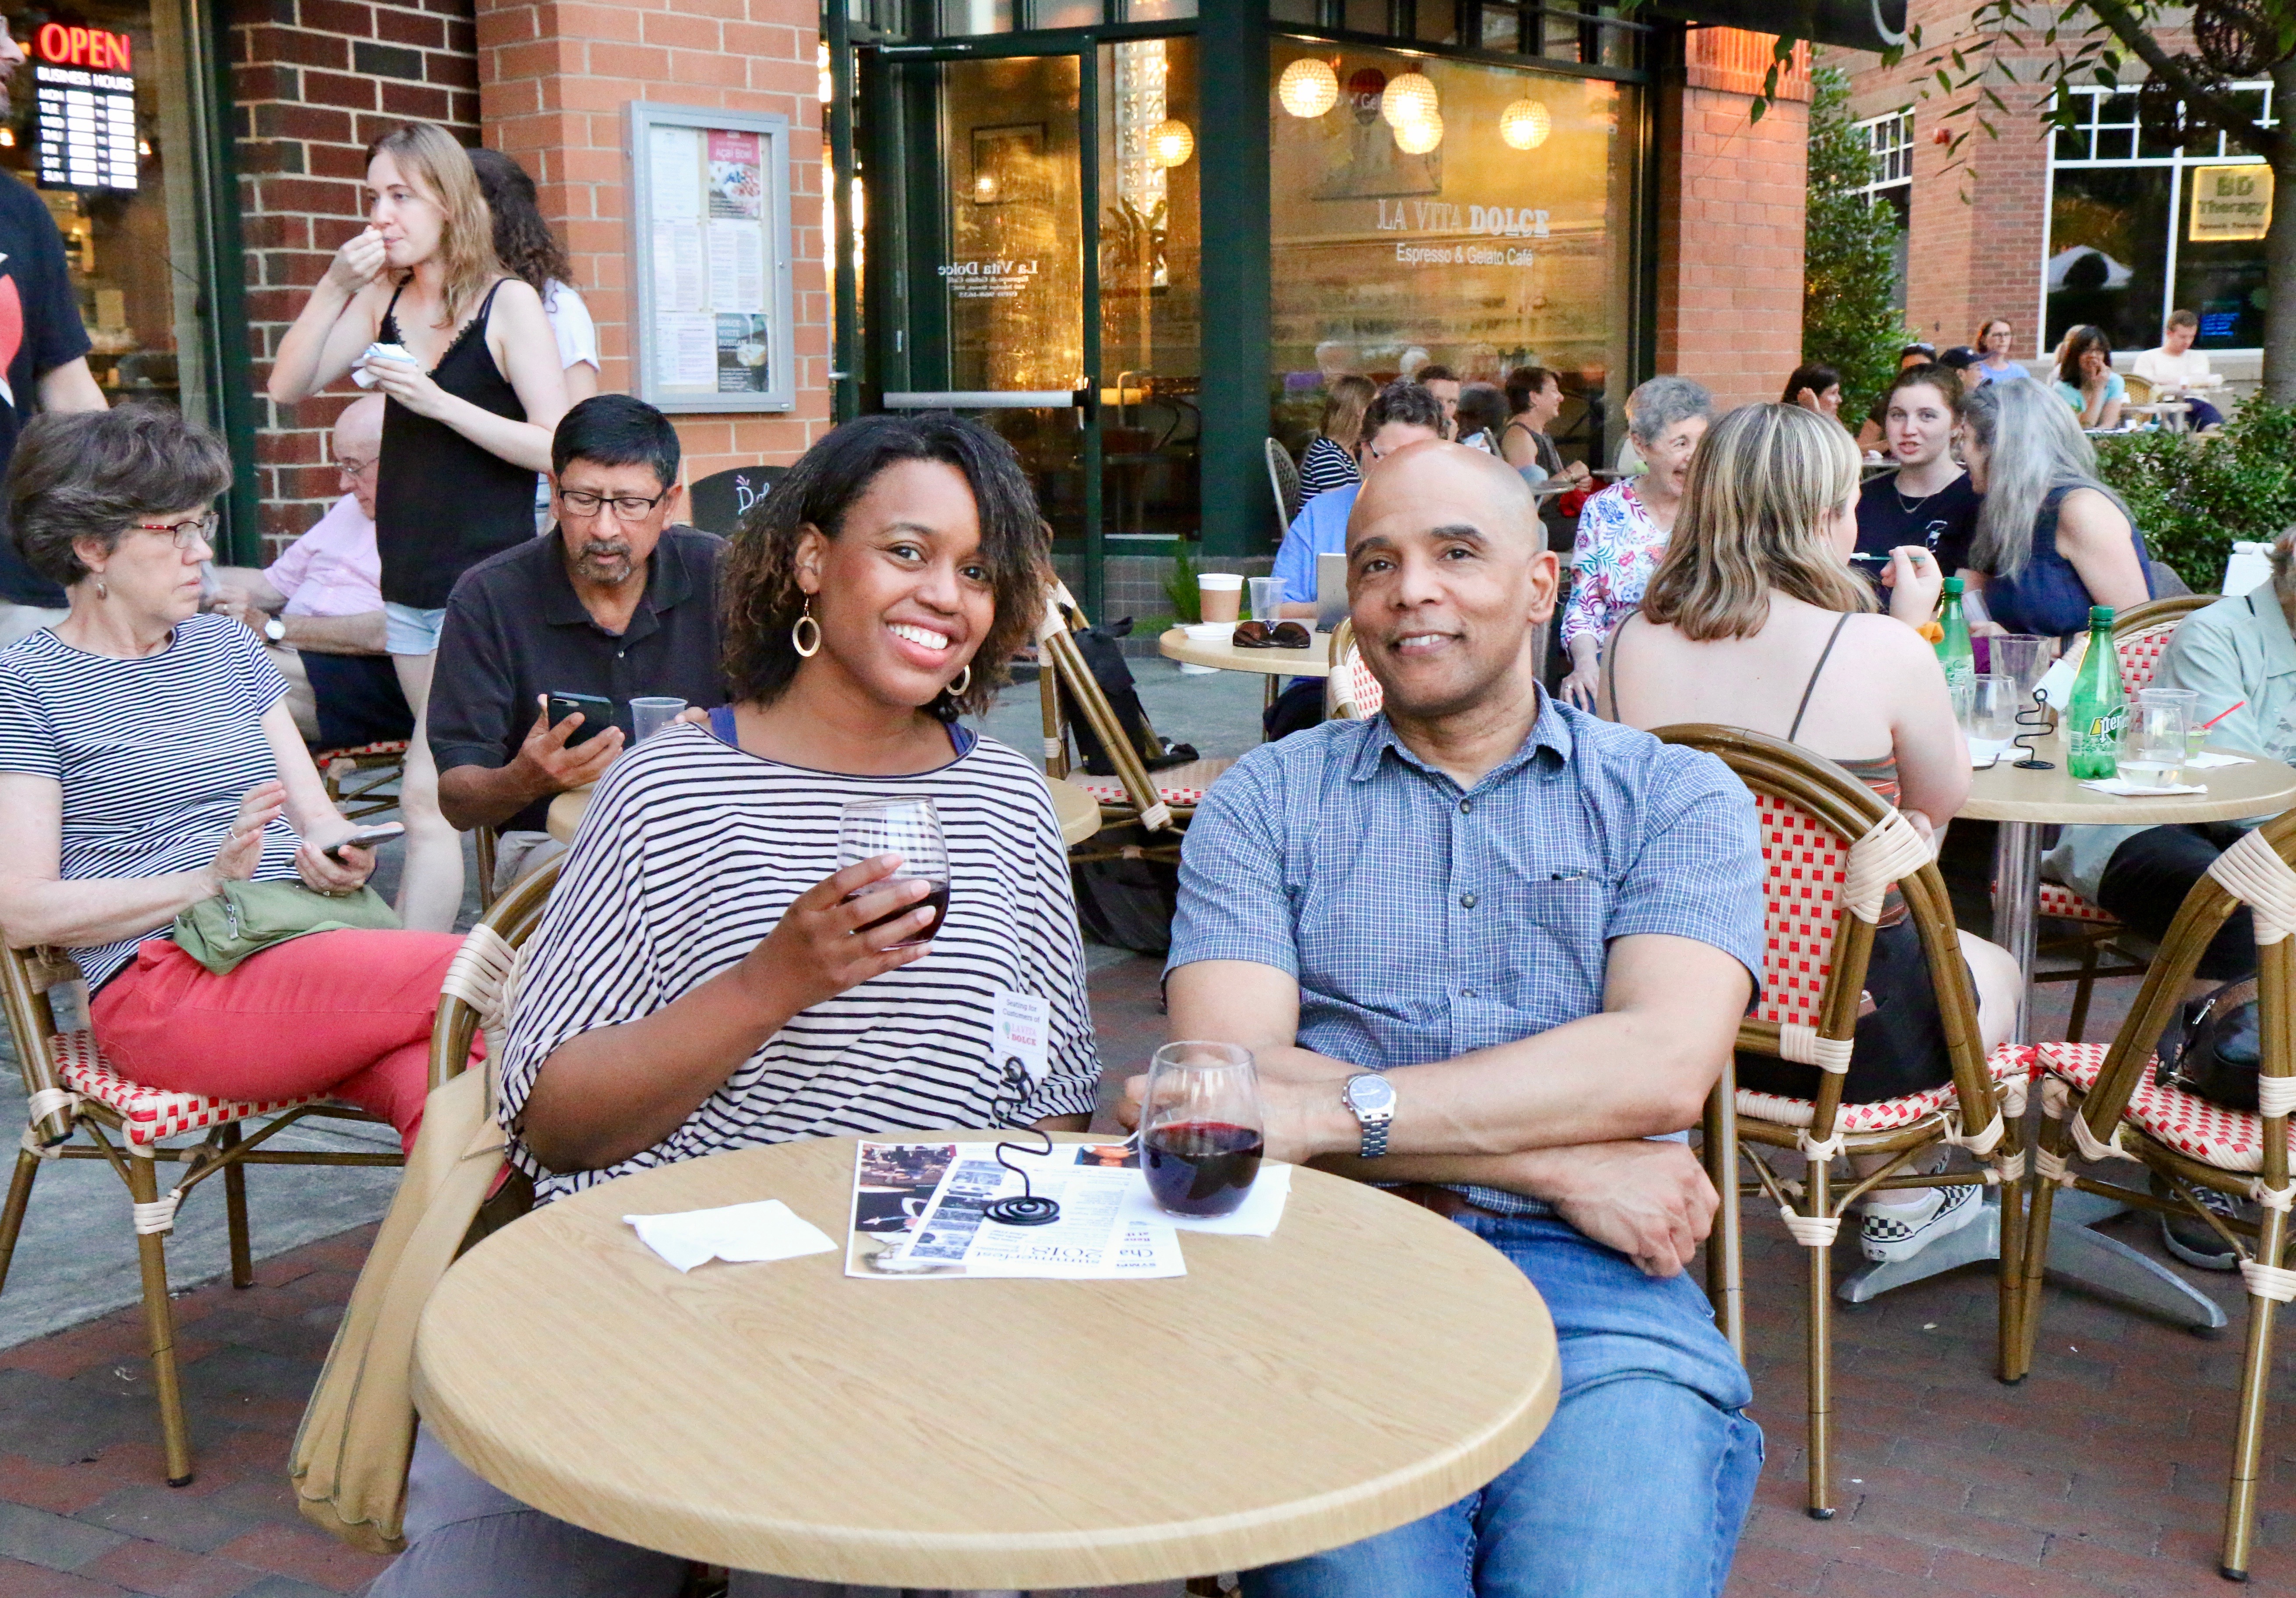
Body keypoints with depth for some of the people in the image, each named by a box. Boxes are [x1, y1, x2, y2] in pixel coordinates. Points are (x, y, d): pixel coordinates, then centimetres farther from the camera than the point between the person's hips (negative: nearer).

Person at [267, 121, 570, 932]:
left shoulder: (507, 303, -7)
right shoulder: (384, 297, 9)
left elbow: (557, 448, -13)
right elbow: (287, 387, 4)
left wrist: (440, 403, -19)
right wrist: (333, 287, -6)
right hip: (408, 584, 6)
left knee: (429, 794, -11)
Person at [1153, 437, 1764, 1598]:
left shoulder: (1676, 797, 13)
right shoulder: (1265, 801, 14)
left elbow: (1666, 1064, -5)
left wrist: (1331, 1112, -15)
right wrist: (1560, 1163, -8)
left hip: (1590, 1286, 1)